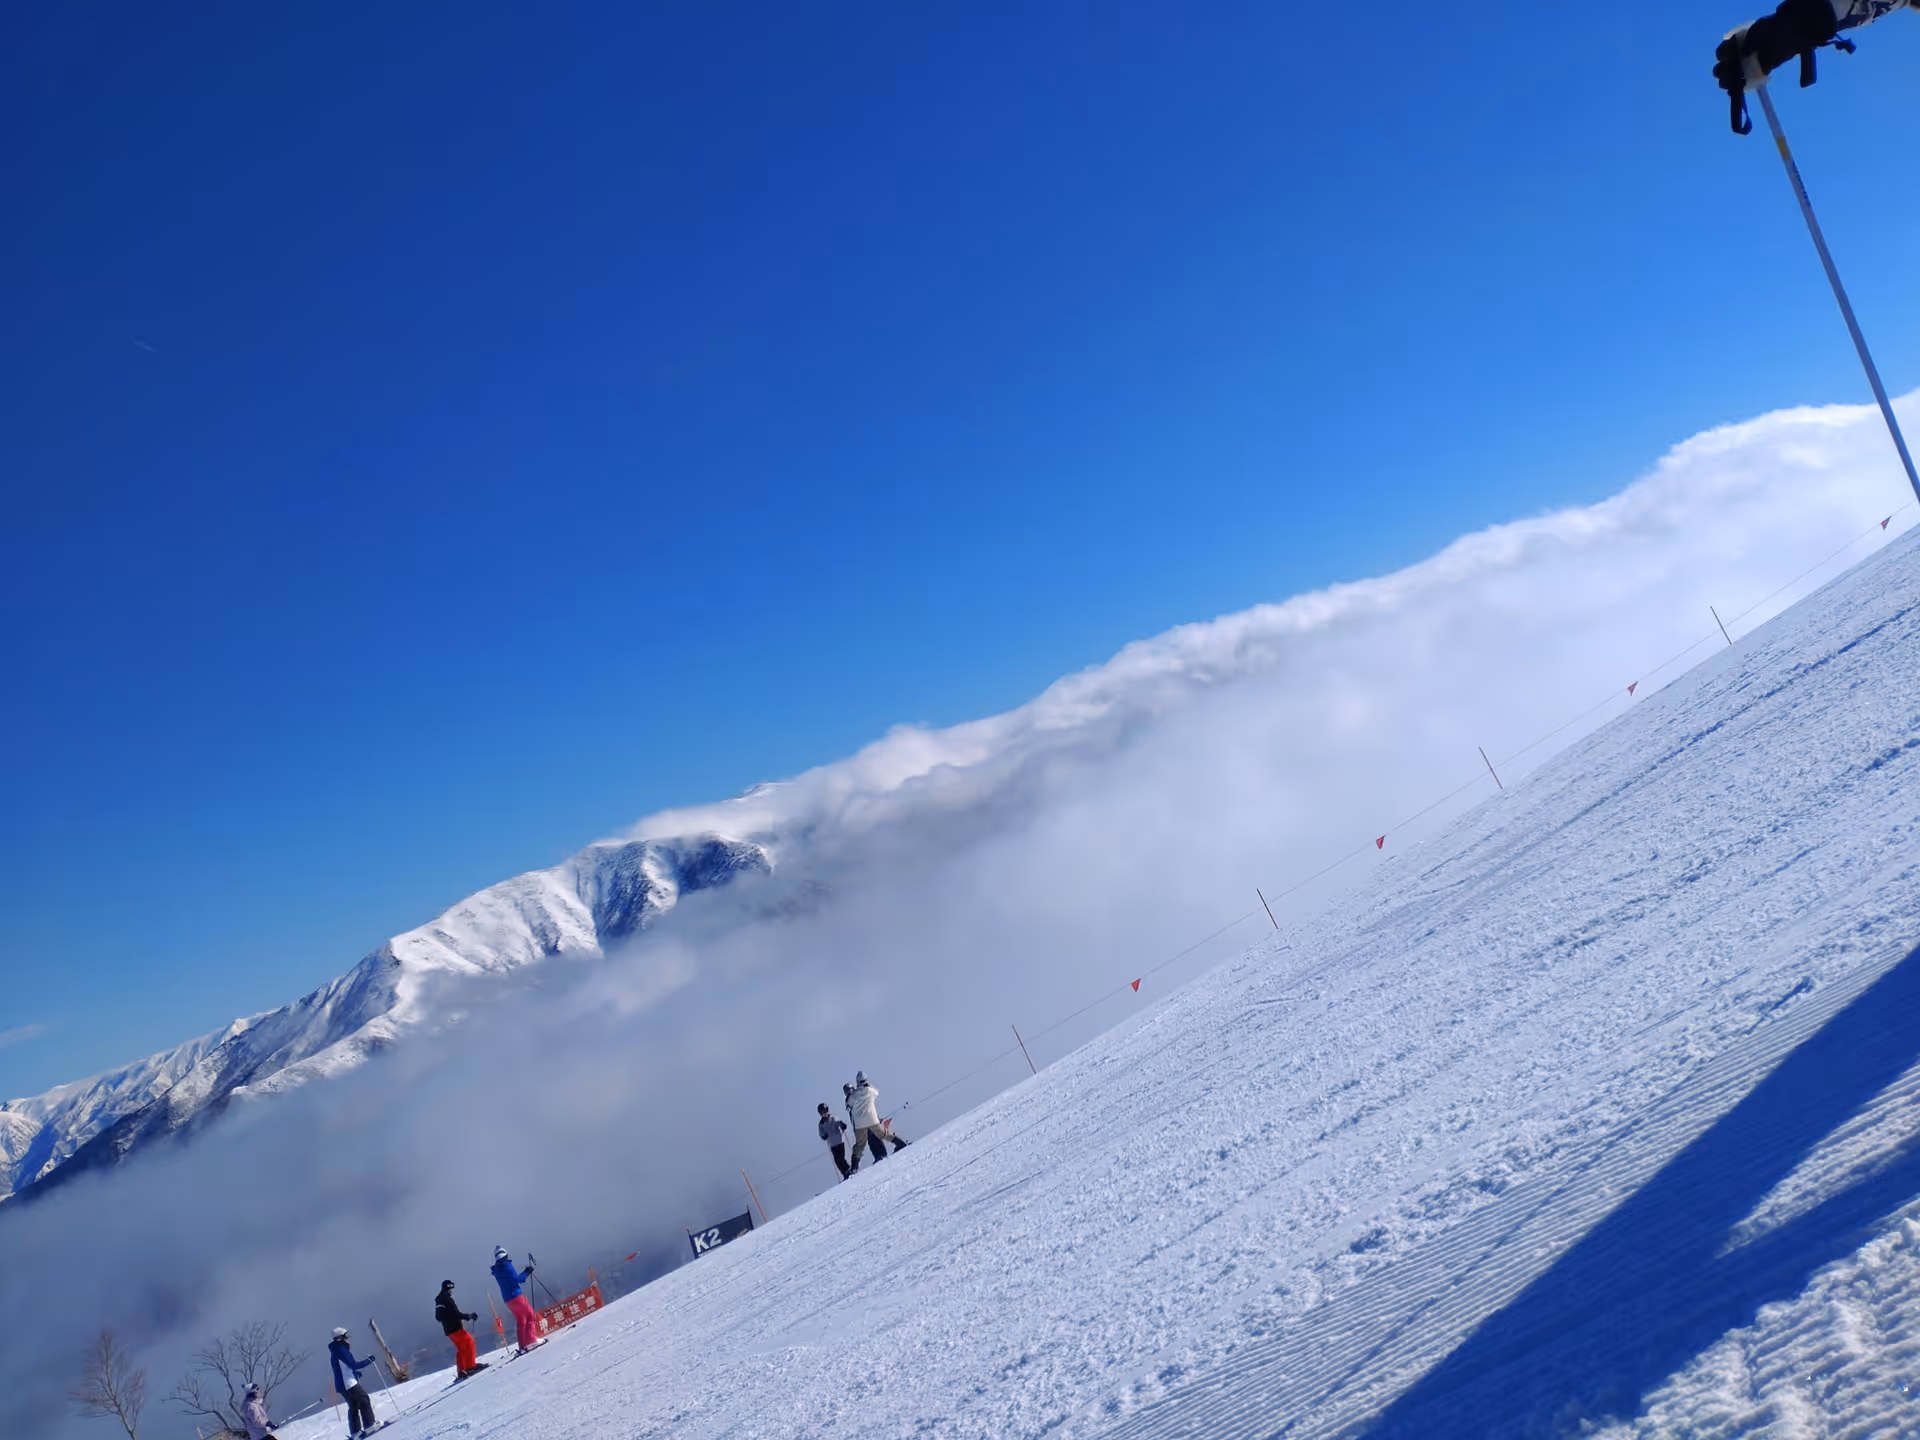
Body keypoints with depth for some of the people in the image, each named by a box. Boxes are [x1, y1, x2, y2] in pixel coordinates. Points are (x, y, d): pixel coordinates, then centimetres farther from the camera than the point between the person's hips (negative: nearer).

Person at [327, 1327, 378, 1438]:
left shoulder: (335, 1352, 15)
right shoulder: (342, 1350, -16)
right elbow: (353, 1365, -20)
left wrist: (355, 1373, 27)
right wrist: (368, 1361, -13)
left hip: (341, 1385, 9)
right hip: (349, 1383, -9)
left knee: (353, 1406, 15)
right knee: (365, 1400, -1)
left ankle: (354, 1432, 14)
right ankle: (369, 1425, -3)